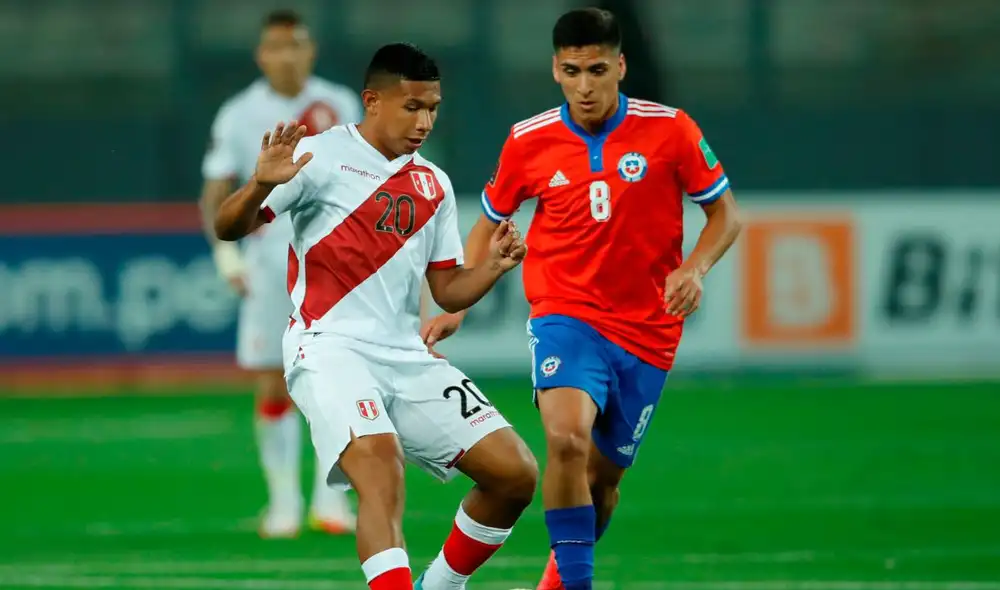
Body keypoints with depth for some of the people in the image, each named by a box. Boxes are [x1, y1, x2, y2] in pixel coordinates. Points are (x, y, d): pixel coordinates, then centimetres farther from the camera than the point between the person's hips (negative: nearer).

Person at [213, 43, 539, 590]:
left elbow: (448, 293, 17)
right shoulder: (321, 156, -3)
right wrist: (261, 185, -28)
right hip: (331, 346, -6)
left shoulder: (434, 185, 15)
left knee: (516, 473, 0)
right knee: (380, 463, -33)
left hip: (408, 358, 6)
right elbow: (228, 228, -7)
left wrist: (492, 266, -3)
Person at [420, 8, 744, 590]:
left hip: (647, 332, 1)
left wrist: (694, 268, -16)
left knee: (602, 476, 10)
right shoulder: (528, 142, -3)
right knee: (566, 438, -28)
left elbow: (727, 214, 3)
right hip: (567, 316, -1)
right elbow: (491, 221, 13)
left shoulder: (671, 130, -7)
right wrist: (455, 307, 5)